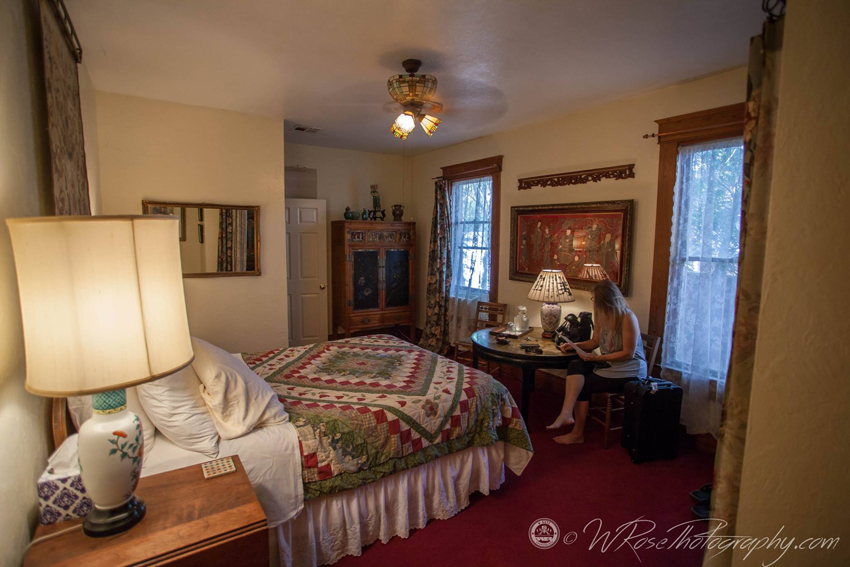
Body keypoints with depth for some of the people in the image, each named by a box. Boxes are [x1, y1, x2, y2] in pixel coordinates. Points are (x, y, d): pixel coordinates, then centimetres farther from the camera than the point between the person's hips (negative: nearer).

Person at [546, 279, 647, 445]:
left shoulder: (628, 318, -19)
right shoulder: (603, 316, 4)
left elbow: (628, 353, -20)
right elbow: (595, 342, 15)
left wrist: (597, 358, -21)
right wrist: (574, 345, -2)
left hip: (629, 372, -7)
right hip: (609, 365, 7)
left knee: (583, 384, -14)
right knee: (576, 365, -20)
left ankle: (577, 432, 0)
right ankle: (567, 414, -30)